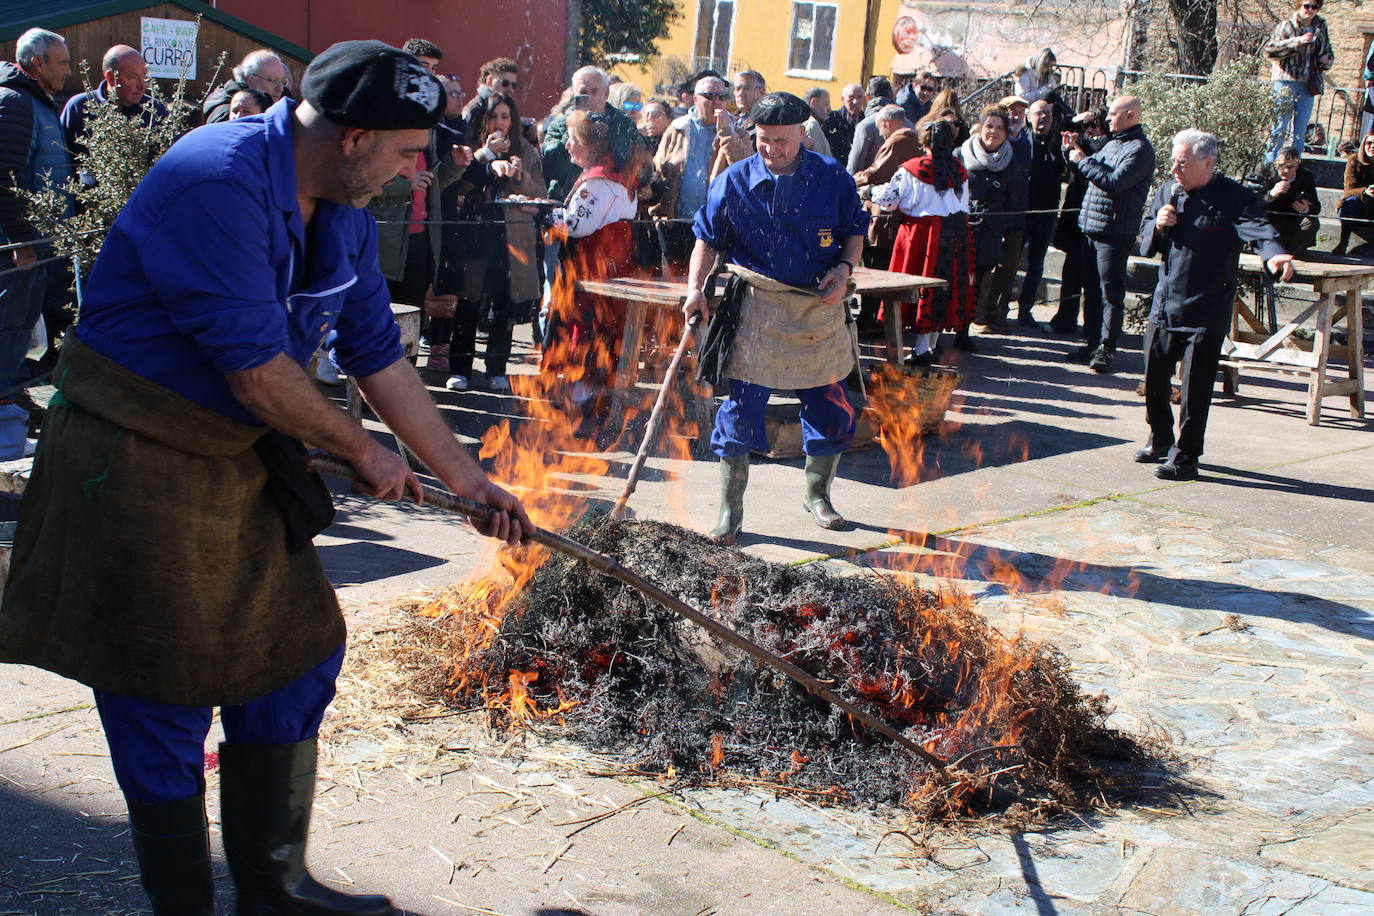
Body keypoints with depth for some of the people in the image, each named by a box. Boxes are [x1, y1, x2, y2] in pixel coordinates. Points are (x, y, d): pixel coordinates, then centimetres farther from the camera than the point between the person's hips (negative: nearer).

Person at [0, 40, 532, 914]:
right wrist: (365, 451, -10)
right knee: (170, 696, 1)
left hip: (243, 457, 9)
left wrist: (469, 478, 10)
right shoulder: (219, 179, -25)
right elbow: (257, 372, -25)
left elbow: (380, 357, 9)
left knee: (295, 657, 12)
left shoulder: (344, 213, 4)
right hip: (135, 468, -9)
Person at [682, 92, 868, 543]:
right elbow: (708, 236, 5)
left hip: (820, 307, 2)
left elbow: (856, 228, 12)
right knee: (742, 406, -3)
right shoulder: (735, 180, -2)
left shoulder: (832, 177, 0)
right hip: (756, 307, -2)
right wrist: (695, 288, -8)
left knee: (831, 407, 8)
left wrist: (845, 267, -6)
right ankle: (730, 509, 9)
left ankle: (817, 494, 31)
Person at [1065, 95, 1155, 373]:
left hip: (1114, 233, -9)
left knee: (1111, 293, -4)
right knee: (1091, 289, 13)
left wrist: (1083, 161, -14)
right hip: (1090, 227, 9)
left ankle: (1106, 349, -1)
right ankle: (1092, 342, 21)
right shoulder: (1112, 143, 17)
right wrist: (1075, 150, 7)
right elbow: (1092, 170, 22)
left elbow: (1115, 183, -22)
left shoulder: (1140, 149, -12)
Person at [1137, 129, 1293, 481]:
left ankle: (1185, 457, 8)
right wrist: (1158, 226, -9)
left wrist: (1274, 254, -48)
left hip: (1206, 313, -5)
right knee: (1154, 379, 12)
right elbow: (1146, 243, 14)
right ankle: (1160, 440, 32)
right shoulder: (1167, 192, 8)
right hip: (1164, 305, 5)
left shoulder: (1235, 198, -9)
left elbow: (1259, 228, -26)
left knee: (1195, 389, -3)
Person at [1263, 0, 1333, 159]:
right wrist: (1297, 41, -20)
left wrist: (1327, 59, 3)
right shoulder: (1286, 26, -1)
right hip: (1286, 82, -5)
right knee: (1280, 125, -6)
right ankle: (1270, 163, 0)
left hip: (1309, 85, 5)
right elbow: (1269, 49, -13)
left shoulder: (1321, 28, 14)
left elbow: (1328, 52, 27)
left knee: (1300, 129, 6)